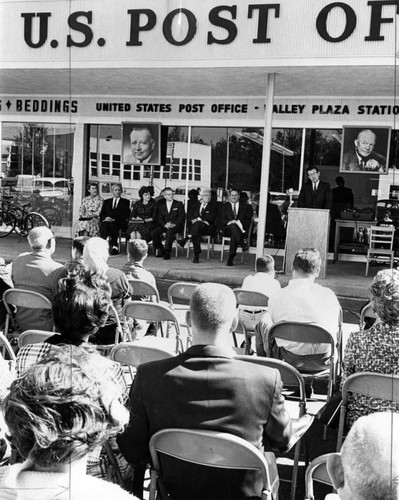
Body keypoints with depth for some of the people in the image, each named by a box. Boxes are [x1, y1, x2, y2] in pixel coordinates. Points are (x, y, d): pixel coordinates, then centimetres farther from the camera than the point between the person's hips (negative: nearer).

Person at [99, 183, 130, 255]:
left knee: (112, 224, -37)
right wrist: (105, 218, -8)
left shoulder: (125, 202, 17)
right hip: (107, 221, 3)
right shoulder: (106, 201, 26)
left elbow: (125, 215, 3)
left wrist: (114, 219, -12)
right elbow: (101, 215, 16)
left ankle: (114, 247, -44)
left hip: (119, 223, -2)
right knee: (105, 225, -33)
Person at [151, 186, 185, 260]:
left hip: (176, 226, -3)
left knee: (169, 231, -38)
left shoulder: (179, 204, 9)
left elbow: (182, 216, -2)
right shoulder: (161, 205, 16)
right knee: (153, 232, -23)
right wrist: (164, 225, -15)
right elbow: (160, 218, 7)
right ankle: (161, 250, -5)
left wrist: (174, 224, -18)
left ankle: (167, 252, -32)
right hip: (164, 225, 3)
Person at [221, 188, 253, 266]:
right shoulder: (225, 206, 20)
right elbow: (222, 220, 9)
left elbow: (248, 220, 6)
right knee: (233, 226, -38)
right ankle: (243, 243, -43)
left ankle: (231, 258, -40)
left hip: (241, 229, -1)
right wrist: (229, 222, -13)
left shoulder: (246, 206, 16)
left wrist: (238, 222, -11)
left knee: (234, 236, -37)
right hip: (228, 229, 1)